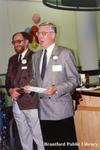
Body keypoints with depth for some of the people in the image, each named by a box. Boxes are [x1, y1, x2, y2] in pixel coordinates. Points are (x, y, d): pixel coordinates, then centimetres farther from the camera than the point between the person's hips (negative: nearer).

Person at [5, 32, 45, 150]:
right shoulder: (12, 59, 16)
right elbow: (8, 79, 17)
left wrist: (20, 91, -18)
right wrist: (10, 90, -4)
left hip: (31, 103, -6)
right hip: (17, 104, 7)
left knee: (39, 136, -2)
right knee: (24, 137, 14)